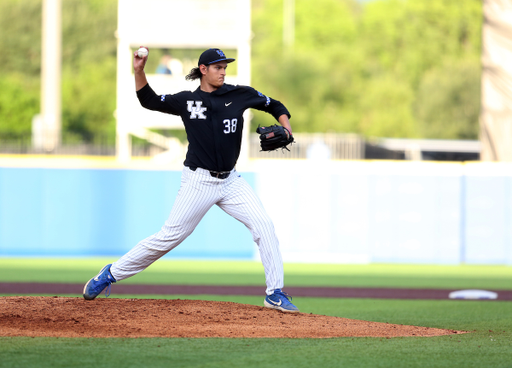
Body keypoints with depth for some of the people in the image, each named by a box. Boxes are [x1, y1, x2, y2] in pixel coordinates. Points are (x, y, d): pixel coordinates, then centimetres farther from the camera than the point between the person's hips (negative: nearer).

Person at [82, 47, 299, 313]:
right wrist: (139, 71, -9)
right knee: (169, 237, -3)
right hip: (198, 180, -3)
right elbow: (149, 101, 5)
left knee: (263, 225, -13)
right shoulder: (186, 101, -1)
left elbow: (275, 107, 12)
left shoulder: (240, 95, 2)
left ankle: (275, 294, -7)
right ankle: (110, 274, 11)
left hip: (230, 180, 3)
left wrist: (285, 127, -7)